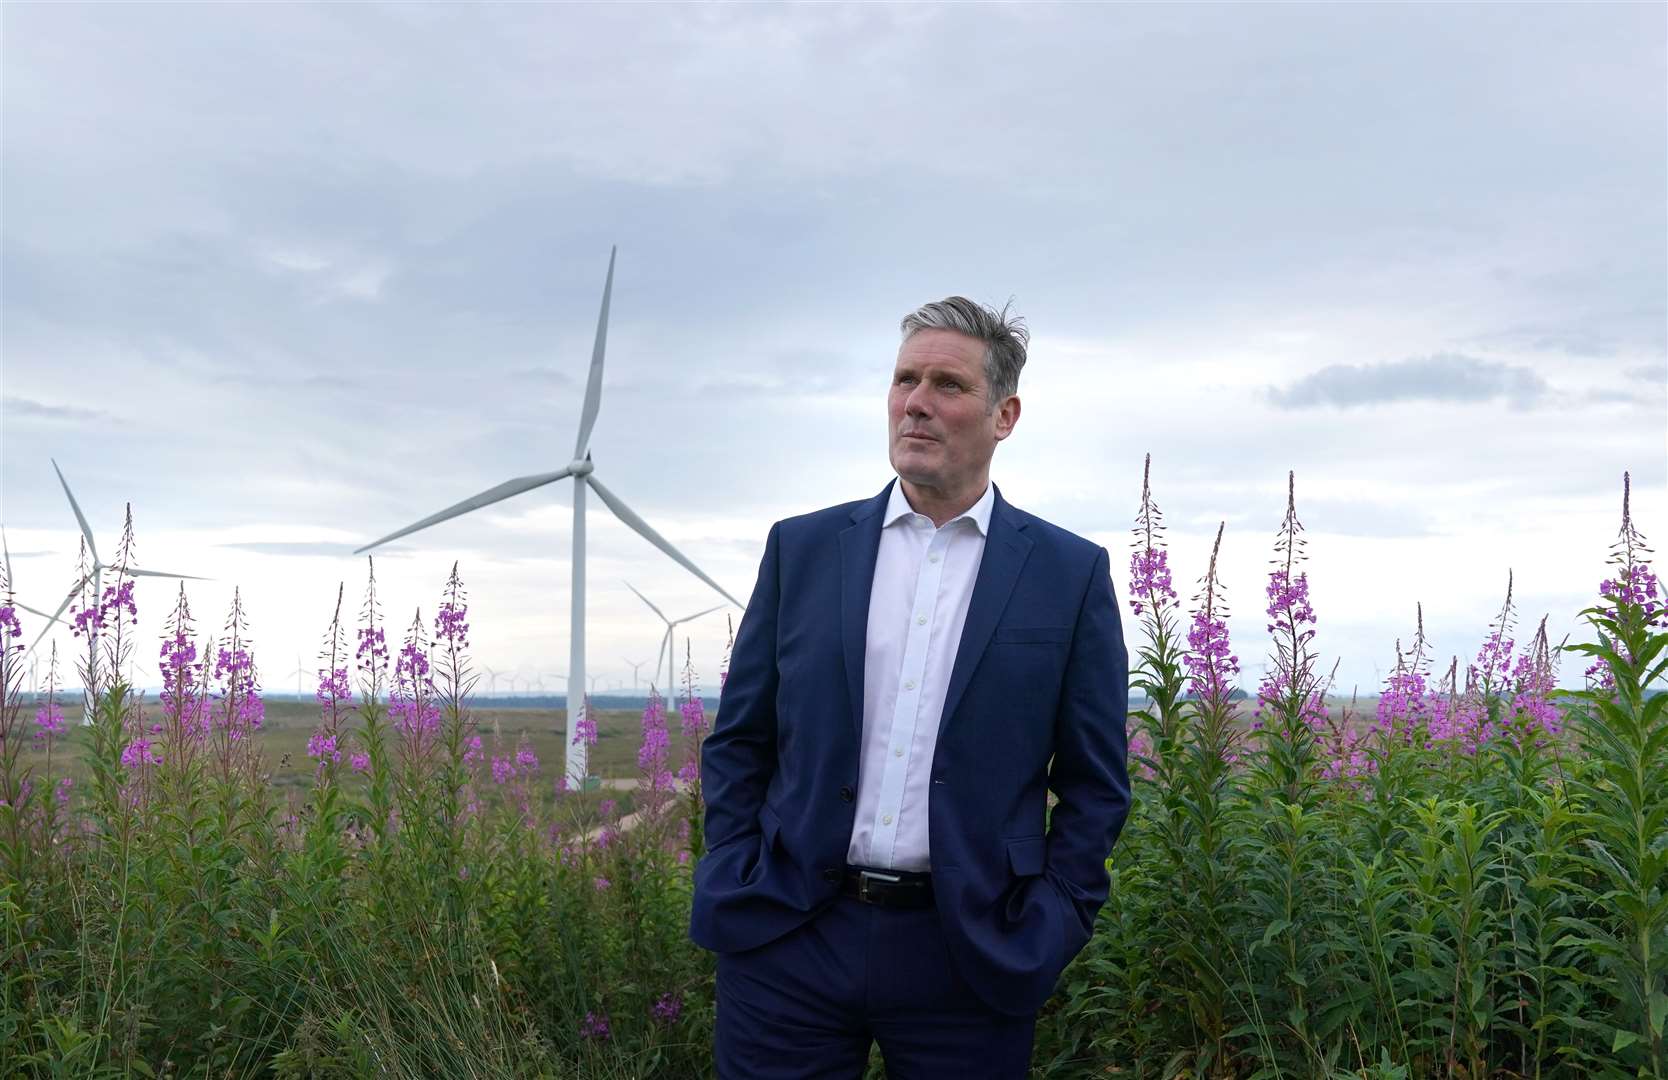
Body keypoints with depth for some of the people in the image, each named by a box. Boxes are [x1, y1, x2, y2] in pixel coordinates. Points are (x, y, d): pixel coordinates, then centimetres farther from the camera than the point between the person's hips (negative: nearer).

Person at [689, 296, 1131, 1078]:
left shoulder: (1071, 573, 1)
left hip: (972, 951, -1)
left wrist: (1049, 929, -4)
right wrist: (737, 885, 0)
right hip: (789, 935, 1)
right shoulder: (802, 548, 5)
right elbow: (737, 742, 9)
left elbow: (1095, 782, 3)